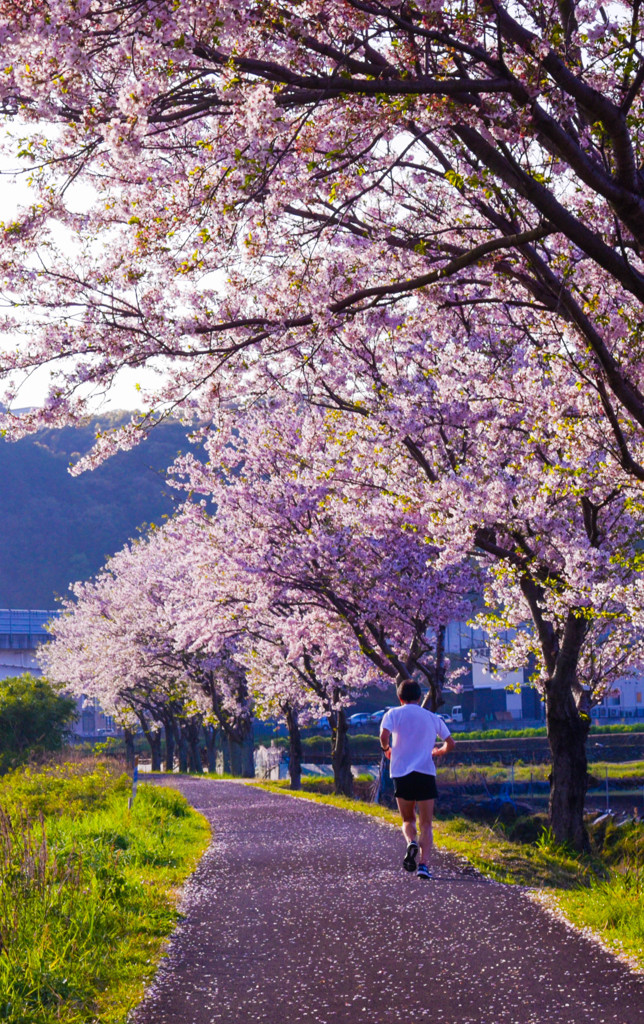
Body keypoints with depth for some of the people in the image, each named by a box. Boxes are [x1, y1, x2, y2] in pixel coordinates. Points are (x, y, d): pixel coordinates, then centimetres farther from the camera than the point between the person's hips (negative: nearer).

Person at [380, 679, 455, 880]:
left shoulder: (394, 714, 6)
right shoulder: (432, 717, 13)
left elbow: (384, 735, -12)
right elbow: (450, 744, 14)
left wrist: (387, 749, 8)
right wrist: (438, 752, 34)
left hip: (401, 773, 0)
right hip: (426, 773, 0)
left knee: (408, 820, 16)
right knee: (426, 824, 4)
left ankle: (411, 842, -16)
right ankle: (423, 864, -14)